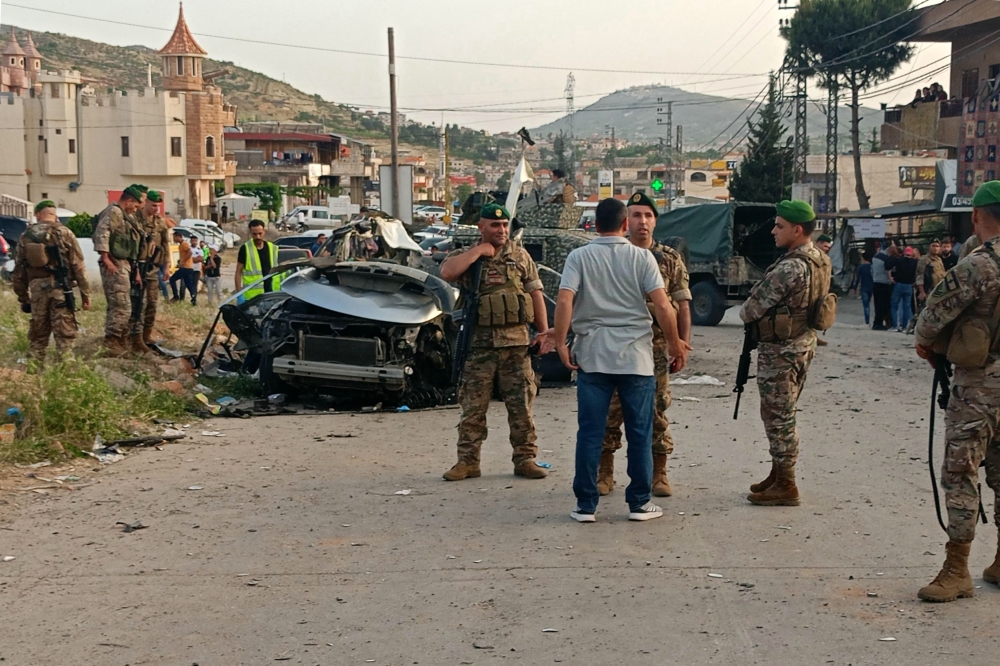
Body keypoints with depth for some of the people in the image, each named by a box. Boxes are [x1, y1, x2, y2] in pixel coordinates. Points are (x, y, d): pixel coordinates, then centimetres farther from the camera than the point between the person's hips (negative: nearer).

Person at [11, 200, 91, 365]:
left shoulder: (26, 236, 8)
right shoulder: (64, 233, -3)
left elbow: (18, 271, 11)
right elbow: (78, 266, -5)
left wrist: (22, 297, 19)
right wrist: (85, 293, -1)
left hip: (37, 289, 3)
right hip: (60, 289, -3)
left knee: (37, 333, 15)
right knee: (65, 333, -1)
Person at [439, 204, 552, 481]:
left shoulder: (520, 256, 10)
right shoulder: (466, 255, 5)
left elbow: (536, 293, 10)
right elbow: (446, 272, -18)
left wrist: (544, 331, 1)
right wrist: (479, 251, -11)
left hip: (516, 341, 1)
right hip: (480, 342, -1)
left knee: (521, 405, 4)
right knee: (473, 406, 3)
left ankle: (525, 459, 13)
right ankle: (467, 461, 10)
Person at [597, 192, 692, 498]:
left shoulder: (670, 259, 5)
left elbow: (682, 306, 6)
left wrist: (683, 344, -1)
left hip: (656, 349, 0)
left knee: (657, 413, 3)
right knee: (610, 412, 3)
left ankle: (658, 474, 13)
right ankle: (604, 473, 14)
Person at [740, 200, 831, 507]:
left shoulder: (790, 268, -24)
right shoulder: (821, 262, 7)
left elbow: (753, 308, -18)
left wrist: (745, 313, 4)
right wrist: (757, 312, 11)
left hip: (781, 350, -10)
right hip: (803, 342, 10)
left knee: (778, 418, -2)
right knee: (781, 415, 19)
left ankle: (785, 487, 3)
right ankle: (779, 475, 28)